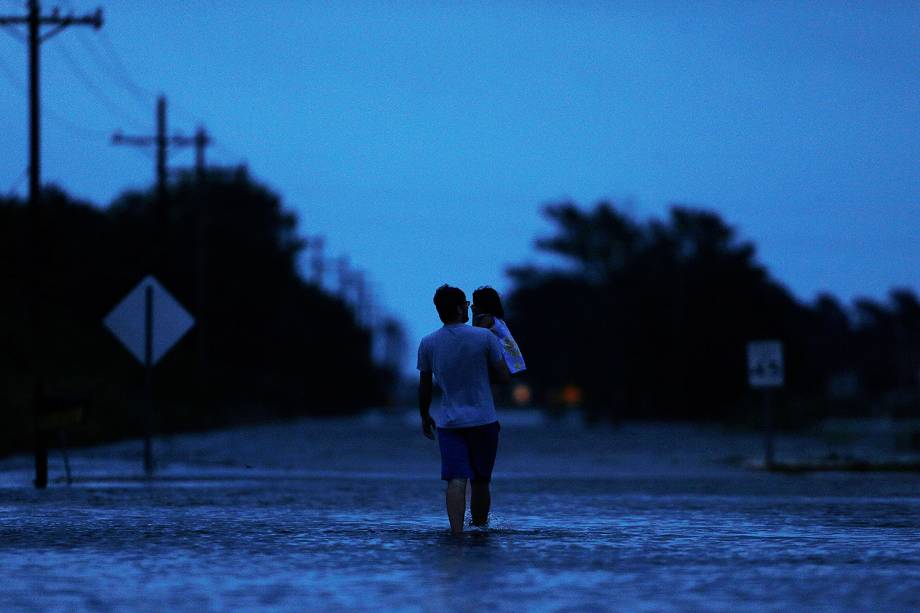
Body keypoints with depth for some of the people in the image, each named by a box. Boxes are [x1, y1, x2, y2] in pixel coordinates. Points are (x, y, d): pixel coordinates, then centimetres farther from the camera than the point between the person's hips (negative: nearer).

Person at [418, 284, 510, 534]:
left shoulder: (428, 344, 0)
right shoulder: (485, 338, -7)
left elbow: (424, 387, 6)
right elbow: (504, 377, -2)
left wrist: (424, 417, 21)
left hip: (448, 423, 1)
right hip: (484, 420, -1)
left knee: (456, 480, -6)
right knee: (480, 481, 12)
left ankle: (457, 533, -19)